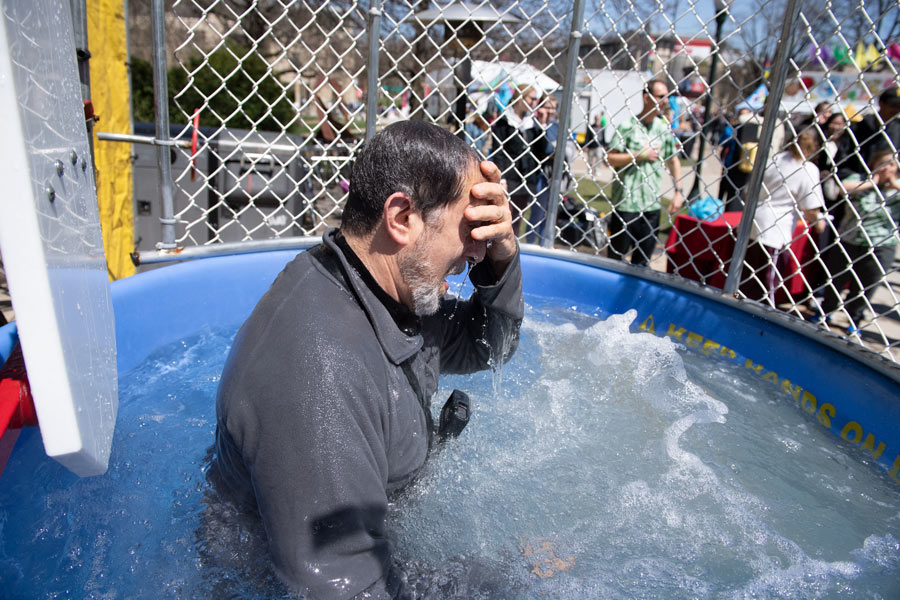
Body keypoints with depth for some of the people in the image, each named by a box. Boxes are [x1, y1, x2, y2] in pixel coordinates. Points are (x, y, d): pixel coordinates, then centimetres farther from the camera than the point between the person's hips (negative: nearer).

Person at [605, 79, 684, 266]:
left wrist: (678, 191, 9)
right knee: (617, 255, 6)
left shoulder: (664, 129, 7)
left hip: (652, 205, 5)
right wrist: (640, 155, -15)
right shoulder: (628, 126, -7)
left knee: (642, 260, 11)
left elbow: (673, 160, 16)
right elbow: (610, 159, -10)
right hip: (625, 203, -4)